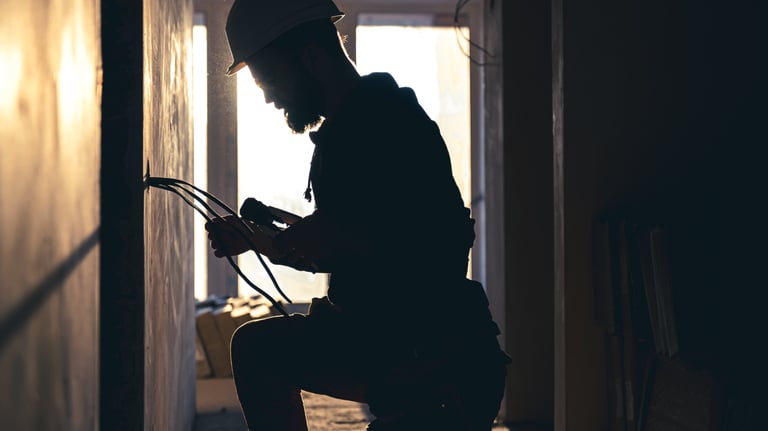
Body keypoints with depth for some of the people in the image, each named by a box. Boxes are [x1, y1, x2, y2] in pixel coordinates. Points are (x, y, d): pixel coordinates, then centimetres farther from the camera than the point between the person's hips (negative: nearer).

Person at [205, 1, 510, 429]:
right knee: (256, 345, 11)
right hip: (382, 348, 10)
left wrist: (334, 236, -22)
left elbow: (448, 241, -27)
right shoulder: (341, 132, 14)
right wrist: (258, 240, 14)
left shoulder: (392, 122, -17)